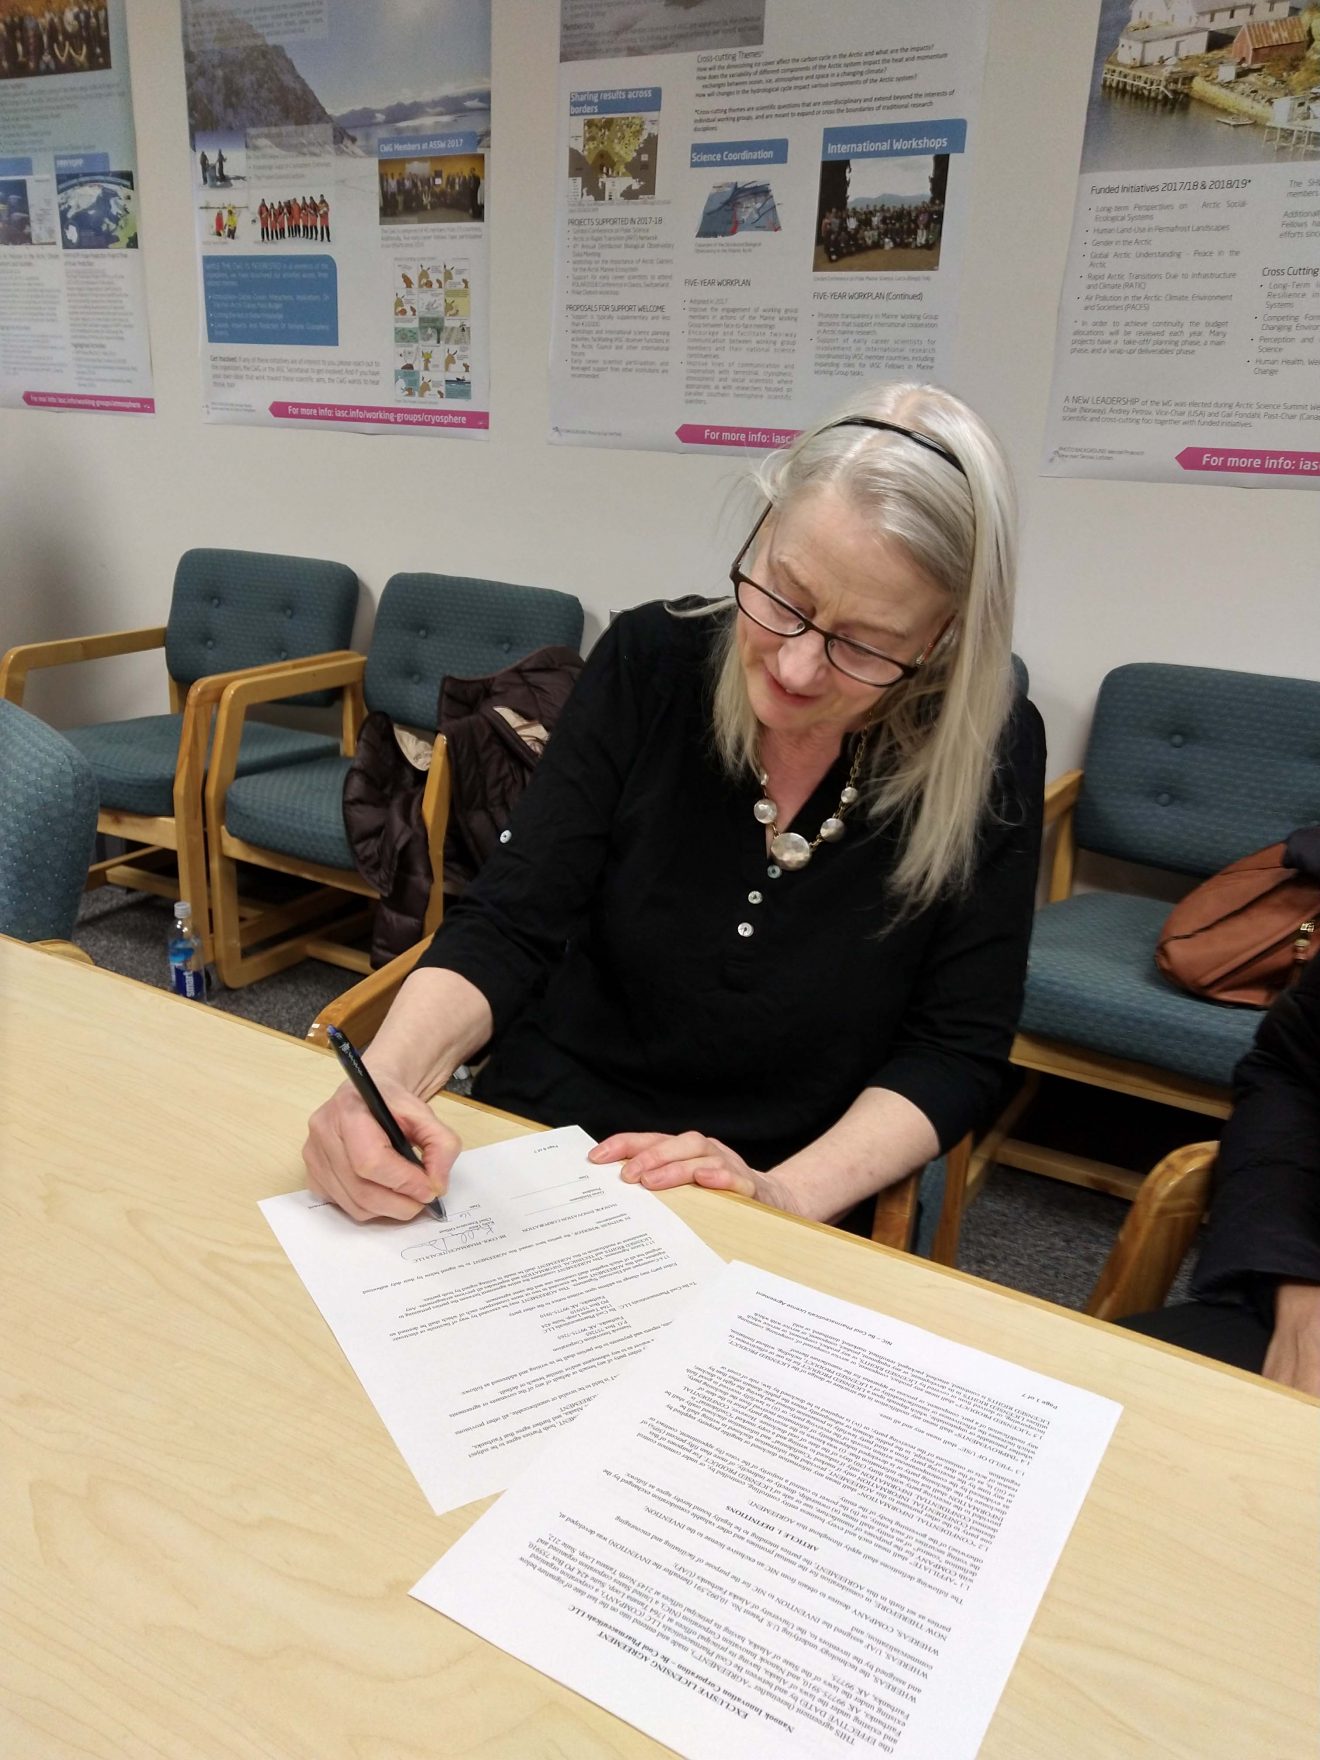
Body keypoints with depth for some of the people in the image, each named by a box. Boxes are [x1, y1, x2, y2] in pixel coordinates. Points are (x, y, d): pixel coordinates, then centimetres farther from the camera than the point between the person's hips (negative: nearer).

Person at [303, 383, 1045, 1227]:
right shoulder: (650, 661, -8)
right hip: (535, 1151, -1)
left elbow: (956, 1047, -7)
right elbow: (509, 924, -9)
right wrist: (385, 1078, -26)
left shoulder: (990, 755, -11)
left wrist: (787, 1194, -21)